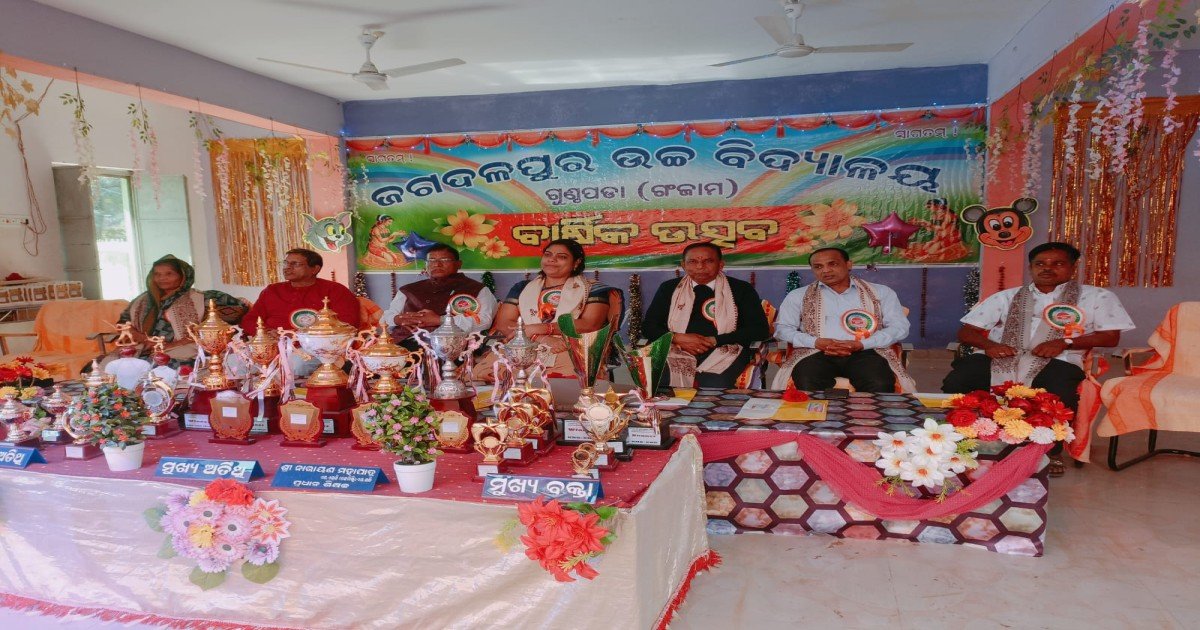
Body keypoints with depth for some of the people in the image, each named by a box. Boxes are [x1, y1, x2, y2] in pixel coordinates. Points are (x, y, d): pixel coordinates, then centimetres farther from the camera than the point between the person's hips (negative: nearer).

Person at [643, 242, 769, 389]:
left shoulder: (742, 290, 9)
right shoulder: (669, 289, 15)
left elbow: (760, 330, 2)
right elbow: (648, 326, 13)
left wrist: (715, 341, -9)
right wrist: (678, 338, -8)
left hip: (723, 355, -1)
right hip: (678, 352, 2)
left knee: (714, 386, -34)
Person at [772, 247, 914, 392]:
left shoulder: (881, 292, 16)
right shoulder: (798, 296, 17)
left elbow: (900, 327, 7)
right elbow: (782, 328, 9)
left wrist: (861, 344, -10)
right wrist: (816, 342, -10)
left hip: (866, 353, 0)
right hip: (817, 353, 0)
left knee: (880, 386, -33)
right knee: (808, 386, -34)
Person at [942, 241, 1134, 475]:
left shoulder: (1097, 297, 17)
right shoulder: (1007, 297, 20)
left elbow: (1111, 337, 8)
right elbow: (966, 331, 16)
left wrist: (1064, 342, -10)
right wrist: (988, 345, -9)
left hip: (1056, 361, -1)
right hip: (1001, 357, 1)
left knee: (1059, 394, -37)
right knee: (956, 382, -29)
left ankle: (1050, 452, -8)